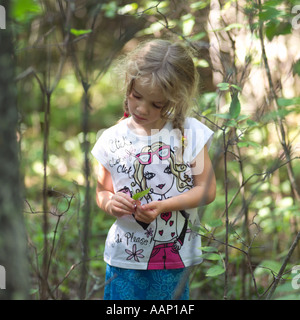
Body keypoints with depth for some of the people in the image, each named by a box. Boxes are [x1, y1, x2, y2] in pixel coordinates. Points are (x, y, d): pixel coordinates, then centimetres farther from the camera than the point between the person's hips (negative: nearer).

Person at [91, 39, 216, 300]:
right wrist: (110, 202, -17)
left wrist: (164, 205, -18)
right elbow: (102, 191, 7)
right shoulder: (113, 139, -3)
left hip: (175, 257, -1)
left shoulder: (190, 134, -7)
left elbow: (207, 189, -5)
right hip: (126, 256, 1)